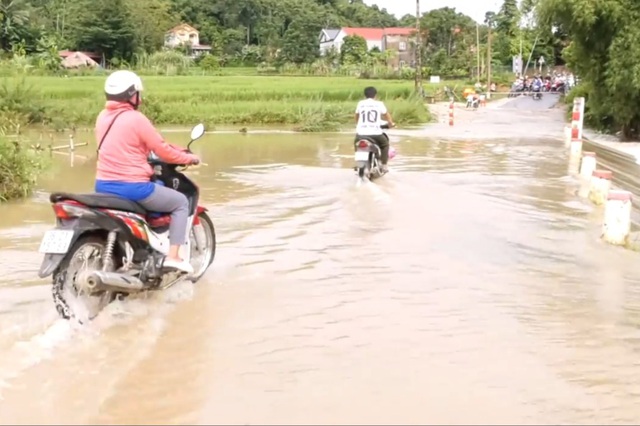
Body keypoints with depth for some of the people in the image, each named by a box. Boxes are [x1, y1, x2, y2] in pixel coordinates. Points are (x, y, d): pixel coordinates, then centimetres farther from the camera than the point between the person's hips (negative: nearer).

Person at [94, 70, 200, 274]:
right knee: (181, 202, 9)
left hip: (104, 186, 8)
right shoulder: (135, 118, -14)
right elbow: (163, 151, -9)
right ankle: (173, 256, 1)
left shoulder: (103, 117, 9)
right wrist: (188, 158, 8)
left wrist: (142, 155, 34)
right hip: (132, 187, -8)